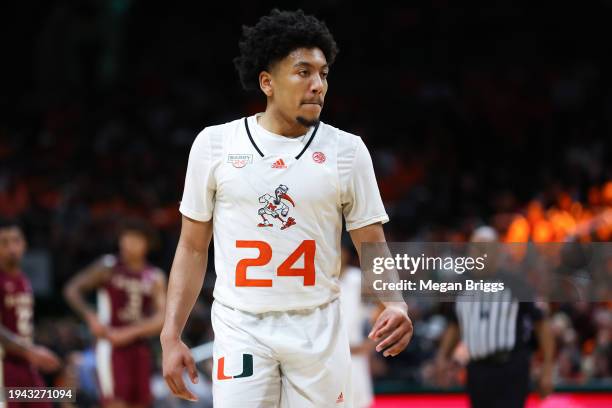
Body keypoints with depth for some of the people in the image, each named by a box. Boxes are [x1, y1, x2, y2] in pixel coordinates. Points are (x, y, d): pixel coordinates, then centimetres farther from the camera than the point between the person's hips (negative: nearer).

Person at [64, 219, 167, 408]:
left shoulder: (155, 277, 7)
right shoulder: (109, 267, -1)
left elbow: (160, 319, -4)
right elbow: (72, 289, -4)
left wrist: (129, 333, -17)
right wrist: (90, 316, -20)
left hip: (140, 348, 5)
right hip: (111, 346, -5)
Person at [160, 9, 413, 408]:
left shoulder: (347, 150, 1)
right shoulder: (214, 144, 1)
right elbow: (193, 248, 6)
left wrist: (395, 304, -18)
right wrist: (171, 336, -1)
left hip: (318, 330, 1)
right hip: (241, 330, -1)